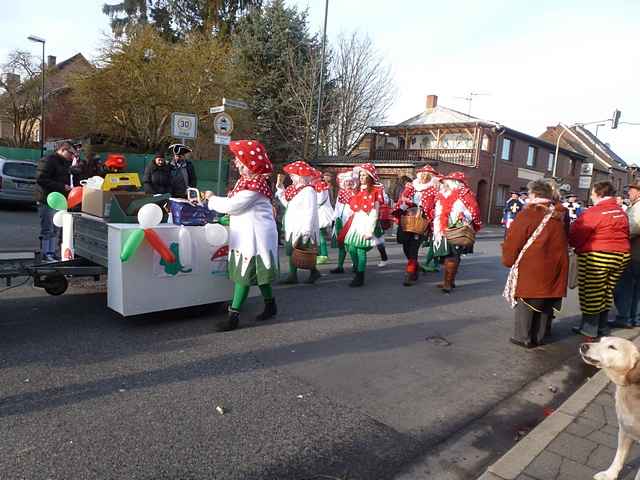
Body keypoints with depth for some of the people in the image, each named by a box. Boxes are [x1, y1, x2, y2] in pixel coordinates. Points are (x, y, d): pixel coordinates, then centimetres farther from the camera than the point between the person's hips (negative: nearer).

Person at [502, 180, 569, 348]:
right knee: (546, 302, 14)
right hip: (555, 267, 6)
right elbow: (564, 241, 15)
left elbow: (513, 240, -9)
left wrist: (508, 259, 4)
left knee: (527, 301, 6)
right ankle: (539, 336, 25)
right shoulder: (559, 215, 8)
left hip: (531, 266, -6)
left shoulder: (528, 214, -11)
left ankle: (524, 337, 12)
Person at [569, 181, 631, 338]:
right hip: (621, 256, 8)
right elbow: (625, 234, 18)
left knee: (591, 293, 2)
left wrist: (573, 244, 6)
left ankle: (589, 328, 9)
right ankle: (602, 326, 26)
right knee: (607, 292, 16)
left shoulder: (593, 212, -15)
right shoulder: (621, 212, 11)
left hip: (596, 257, -8)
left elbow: (576, 233, -13)